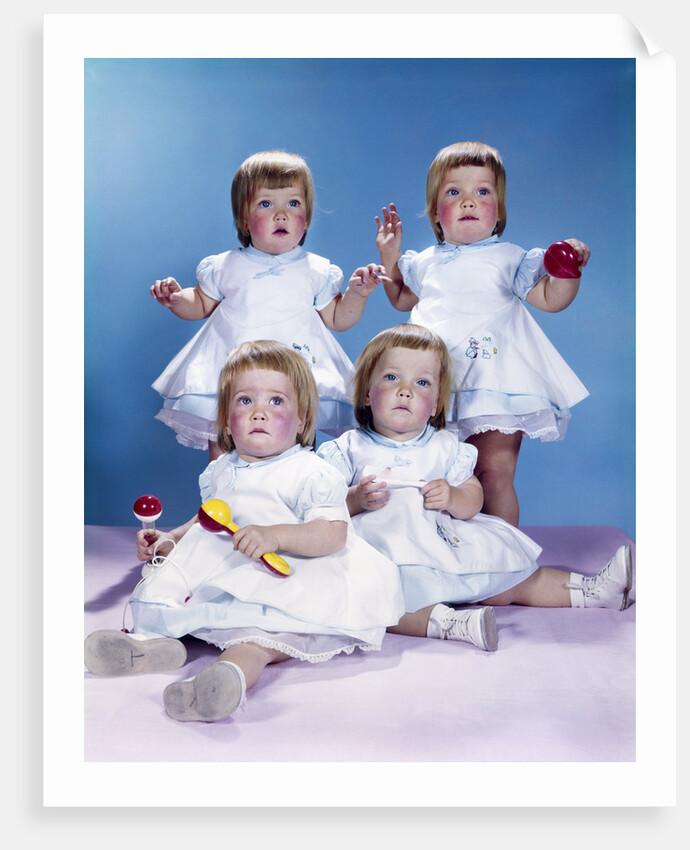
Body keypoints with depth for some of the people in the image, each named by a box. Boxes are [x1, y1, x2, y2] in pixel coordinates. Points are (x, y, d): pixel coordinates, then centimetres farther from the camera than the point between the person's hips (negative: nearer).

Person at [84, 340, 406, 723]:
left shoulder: (312, 474, -5)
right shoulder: (220, 472, 17)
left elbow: (333, 534, -17)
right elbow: (206, 521, 32)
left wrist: (275, 535, -31)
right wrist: (170, 539, 14)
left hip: (286, 585, -8)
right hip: (219, 580, 8)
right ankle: (153, 641, -33)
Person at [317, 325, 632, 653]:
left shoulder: (446, 447, 12)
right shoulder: (347, 449, 2)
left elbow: (473, 499, 7)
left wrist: (453, 498, -15)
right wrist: (355, 500, -24)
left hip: (446, 551, 4)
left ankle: (592, 589, 17)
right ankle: (445, 622, -49)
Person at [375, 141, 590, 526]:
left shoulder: (509, 259, 3)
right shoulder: (426, 263, 13)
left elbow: (551, 299, 1)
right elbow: (402, 299, 30)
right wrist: (390, 256, 22)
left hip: (494, 387, -4)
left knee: (494, 474, -7)